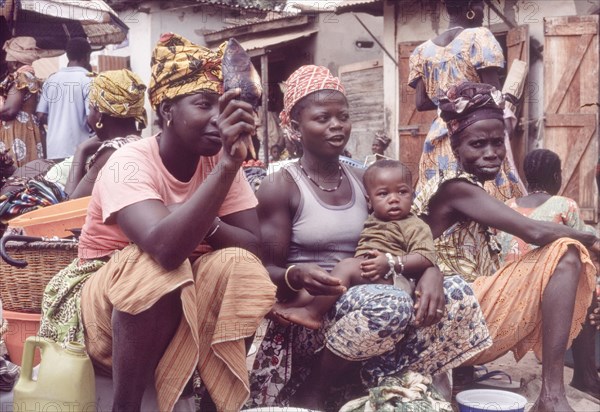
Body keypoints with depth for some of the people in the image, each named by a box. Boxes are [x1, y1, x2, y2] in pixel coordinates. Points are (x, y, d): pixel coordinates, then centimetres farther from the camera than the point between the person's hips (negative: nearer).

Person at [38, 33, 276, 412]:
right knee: (155, 267, -35)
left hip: (185, 297, 4)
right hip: (107, 302, -4)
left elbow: (254, 245, -12)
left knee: (236, 265, -24)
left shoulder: (221, 162, -7)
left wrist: (204, 226, -30)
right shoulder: (130, 163, -23)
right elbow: (166, 248, -41)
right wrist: (228, 164, -44)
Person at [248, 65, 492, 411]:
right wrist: (296, 276, -31)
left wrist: (430, 270, -14)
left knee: (456, 293, -13)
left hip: (361, 302, 6)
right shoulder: (280, 187, -4)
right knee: (389, 305, -35)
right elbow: (266, 271, -8)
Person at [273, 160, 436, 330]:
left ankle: (313, 312, -27)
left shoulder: (415, 226, 3)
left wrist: (390, 262, -22)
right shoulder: (371, 222, 23)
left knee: (347, 266, -26)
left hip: (392, 279, -8)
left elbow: (426, 258, -11)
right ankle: (295, 304, -24)